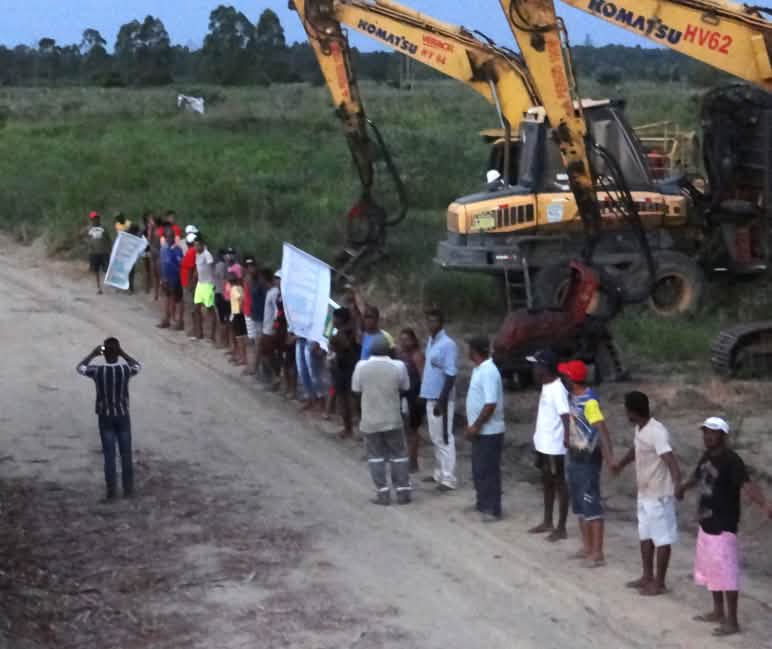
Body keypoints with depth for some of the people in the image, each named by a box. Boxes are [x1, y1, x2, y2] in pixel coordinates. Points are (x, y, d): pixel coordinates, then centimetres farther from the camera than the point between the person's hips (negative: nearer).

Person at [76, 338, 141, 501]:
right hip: (123, 417, 0)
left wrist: (93, 354, 11)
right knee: (126, 453, 10)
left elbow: (80, 368, 8)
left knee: (109, 455, 4)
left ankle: (111, 491, 5)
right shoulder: (125, 370, -14)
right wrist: (123, 354, 7)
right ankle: (128, 489, 15)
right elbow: (138, 367, 12)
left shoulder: (97, 371, -15)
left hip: (105, 417, 0)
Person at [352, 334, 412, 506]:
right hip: (393, 419, 0)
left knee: (376, 456, 10)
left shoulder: (361, 366, -8)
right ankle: (403, 492, 12)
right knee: (398, 455, 11)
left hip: (370, 420, 0)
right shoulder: (398, 366, -8)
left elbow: (356, 390, 1)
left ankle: (383, 493, 7)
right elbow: (404, 389, 4)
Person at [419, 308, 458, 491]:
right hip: (430, 397, 9)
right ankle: (439, 473, 25)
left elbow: (451, 375, -20)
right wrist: (432, 398, 17)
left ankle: (448, 479, -3)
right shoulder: (430, 341, 12)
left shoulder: (448, 344, -17)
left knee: (444, 438, -6)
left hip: (441, 399, -9)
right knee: (436, 438, 16)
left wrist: (441, 400, -22)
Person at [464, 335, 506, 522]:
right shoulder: (479, 369, 11)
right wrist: (472, 425, 18)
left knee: (488, 471, -4)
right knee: (479, 469, 18)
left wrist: (476, 426, -22)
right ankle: (483, 503, 29)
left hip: (489, 431, -10)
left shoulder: (488, 372, -21)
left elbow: (491, 404, -26)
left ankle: (493, 510, 2)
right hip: (481, 430, 10)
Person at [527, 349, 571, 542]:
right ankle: (548, 522, 32)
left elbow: (566, 415, -30)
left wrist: (567, 437, -42)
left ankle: (561, 528, 8)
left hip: (554, 447, -10)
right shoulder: (546, 386, 9)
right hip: (543, 444, 10)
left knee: (559, 483, 0)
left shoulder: (557, 389, -21)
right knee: (547, 482, 19)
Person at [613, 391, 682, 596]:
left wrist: (678, 484, -50)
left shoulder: (657, 432, -26)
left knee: (661, 539, 3)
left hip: (658, 495, -9)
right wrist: (620, 464, 38)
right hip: (644, 493, 9)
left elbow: (670, 460, -37)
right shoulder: (640, 429, 3)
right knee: (645, 535, 18)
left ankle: (659, 583, 12)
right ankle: (647, 576, 31)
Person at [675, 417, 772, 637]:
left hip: (724, 526, -9)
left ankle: (732, 621, 1)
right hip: (706, 524, 10)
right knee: (709, 569, 19)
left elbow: (747, 485, -34)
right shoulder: (706, 457, 7)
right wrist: (683, 487, 46)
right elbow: (698, 476, 28)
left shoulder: (731, 461, -20)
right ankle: (718, 612, 32)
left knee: (726, 572, -6)